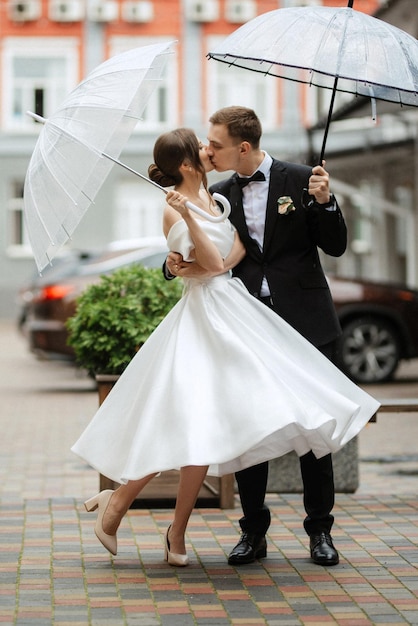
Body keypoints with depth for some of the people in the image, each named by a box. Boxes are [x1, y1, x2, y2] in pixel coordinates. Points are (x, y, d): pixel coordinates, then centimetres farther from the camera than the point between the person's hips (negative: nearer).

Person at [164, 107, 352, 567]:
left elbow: (335, 246, 0)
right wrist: (175, 265, -12)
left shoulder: (301, 180, -1)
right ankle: (253, 533, 11)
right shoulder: (219, 196, 9)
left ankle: (320, 531, 12)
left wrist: (324, 202, -16)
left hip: (304, 322, -3)